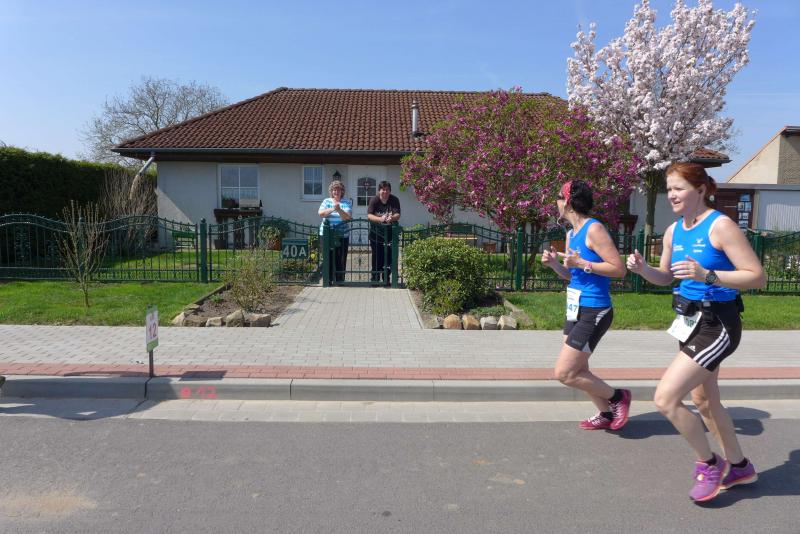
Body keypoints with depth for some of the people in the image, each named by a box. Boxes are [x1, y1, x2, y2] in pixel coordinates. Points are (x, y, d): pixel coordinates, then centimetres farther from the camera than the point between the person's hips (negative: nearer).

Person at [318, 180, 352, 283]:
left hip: (342, 236, -1)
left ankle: (340, 281, 10)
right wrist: (332, 209, -25)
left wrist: (339, 210, -28)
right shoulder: (326, 201, 8)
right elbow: (321, 213, -9)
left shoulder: (347, 202, 4)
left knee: (341, 260, 0)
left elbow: (347, 217, -11)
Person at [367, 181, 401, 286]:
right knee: (377, 256, 4)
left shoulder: (394, 200, -6)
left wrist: (392, 217, -39)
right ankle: (375, 279, 16)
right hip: (376, 232, 0)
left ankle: (386, 279, 12)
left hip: (389, 232, 0)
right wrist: (380, 219, -37)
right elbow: (369, 215, -18)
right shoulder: (374, 200, -8)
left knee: (388, 256, -2)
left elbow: (397, 215, -15)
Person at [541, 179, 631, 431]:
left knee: (564, 373, -7)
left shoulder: (594, 229, -16)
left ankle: (617, 397, 13)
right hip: (575, 310, 9)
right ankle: (606, 414, 32)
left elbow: (619, 269, -18)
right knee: (578, 371, 16)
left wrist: (582, 263, -23)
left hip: (593, 313, -9)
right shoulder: (571, 233, 11)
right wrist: (554, 263, 0)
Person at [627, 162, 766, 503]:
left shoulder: (720, 226, -17)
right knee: (703, 401, 21)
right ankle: (739, 467, 43)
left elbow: (757, 277, -19)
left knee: (666, 399, -13)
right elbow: (665, 277, 16)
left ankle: (709, 464, 13)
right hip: (689, 321, 9)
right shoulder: (674, 230, 5)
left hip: (717, 326, -9)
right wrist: (642, 269, -4)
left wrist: (706, 275, -31)